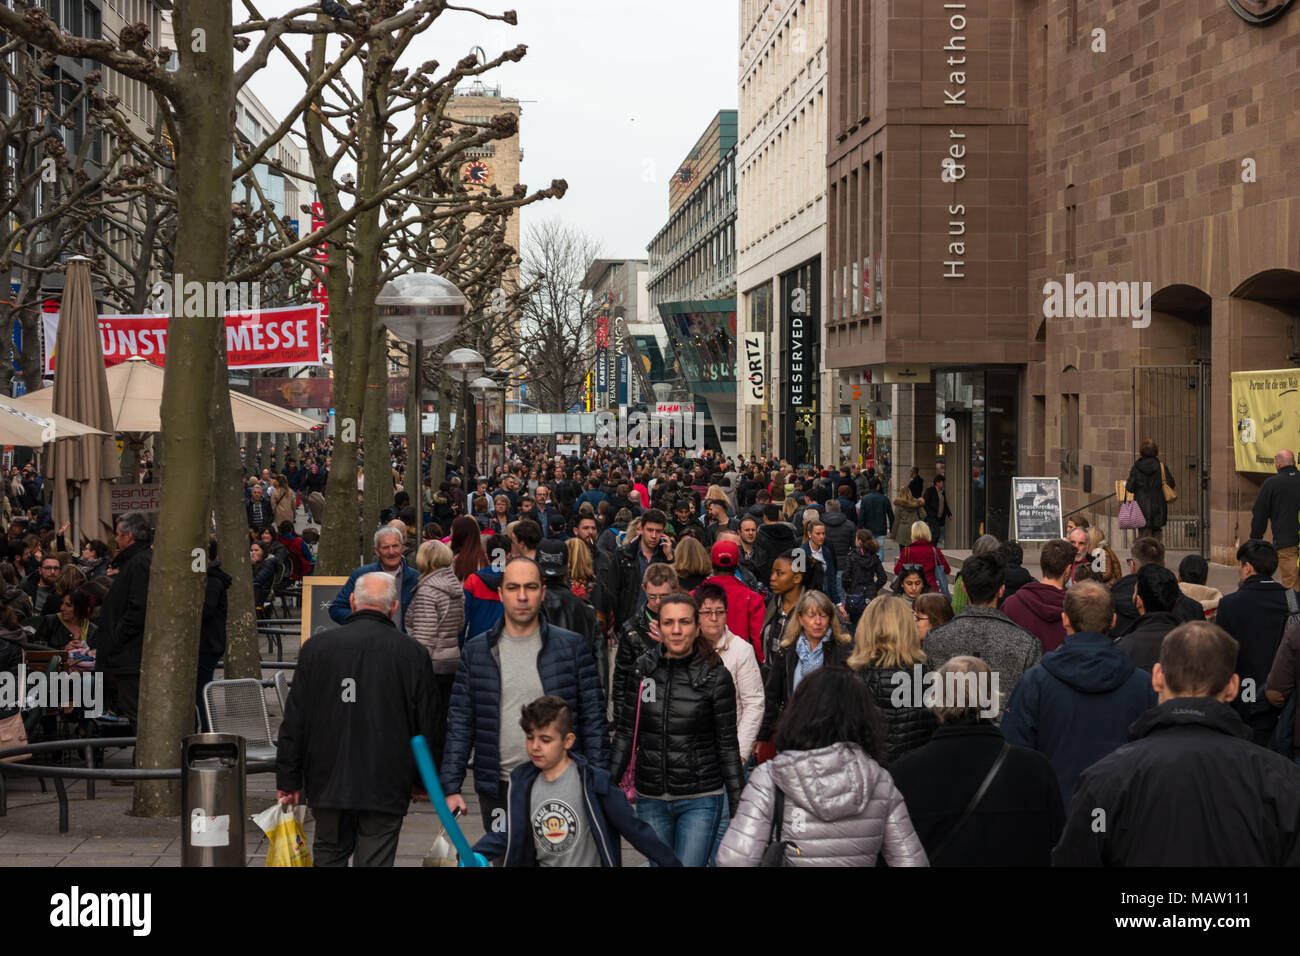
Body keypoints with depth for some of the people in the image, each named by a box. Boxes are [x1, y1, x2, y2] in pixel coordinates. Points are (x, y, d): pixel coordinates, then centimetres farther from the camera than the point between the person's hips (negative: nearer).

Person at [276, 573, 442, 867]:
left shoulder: (316, 646, 0)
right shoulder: (412, 653, -5)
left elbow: (294, 721, 2)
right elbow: (429, 726, 0)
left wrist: (289, 779, 9)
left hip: (328, 782, 2)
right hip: (387, 786, -2)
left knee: (329, 855, 18)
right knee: (375, 860, 2)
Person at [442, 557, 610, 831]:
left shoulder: (573, 647, 1)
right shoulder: (476, 651, 5)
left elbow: (593, 719, 2)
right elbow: (460, 723, 6)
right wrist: (451, 787, 0)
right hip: (497, 790, 1)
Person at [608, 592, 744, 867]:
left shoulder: (716, 676, -6)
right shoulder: (642, 670, 1)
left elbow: (727, 744, -2)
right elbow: (626, 733, 6)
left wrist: (738, 803, -1)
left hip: (700, 800, -3)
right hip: (651, 800, 3)